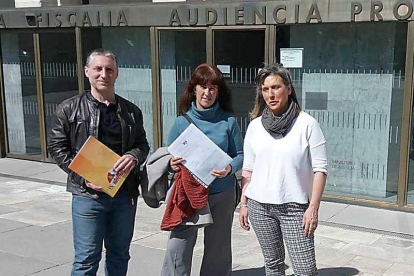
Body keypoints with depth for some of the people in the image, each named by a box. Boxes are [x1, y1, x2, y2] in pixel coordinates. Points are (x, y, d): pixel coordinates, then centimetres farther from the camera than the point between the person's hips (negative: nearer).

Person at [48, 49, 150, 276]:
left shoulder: (131, 111, 8)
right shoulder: (69, 109, -1)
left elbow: (142, 144, 13)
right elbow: (57, 147, -1)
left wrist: (134, 157, -12)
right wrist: (83, 176, -14)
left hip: (125, 193, 4)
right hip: (88, 194, -3)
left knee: (119, 255, 16)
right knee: (87, 258, 1)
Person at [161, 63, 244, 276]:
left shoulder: (228, 121, -2)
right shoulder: (181, 121, 0)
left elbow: (240, 155, 1)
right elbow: (169, 156, 5)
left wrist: (229, 169, -19)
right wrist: (172, 164, -18)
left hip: (222, 195, 0)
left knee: (218, 251, 13)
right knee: (177, 250, -6)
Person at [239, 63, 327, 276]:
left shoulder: (307, 124, -7)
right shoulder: (255, 125, 5)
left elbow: (320, 169, -7)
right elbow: (248, 169, 11)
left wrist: (313, 208, -12)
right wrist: (243, 203, 8)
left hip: (295, 207, -3)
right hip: (259, 206, 4)